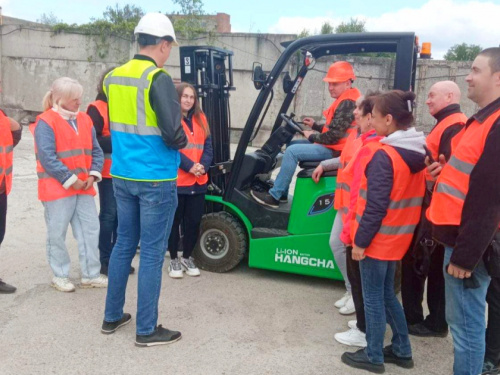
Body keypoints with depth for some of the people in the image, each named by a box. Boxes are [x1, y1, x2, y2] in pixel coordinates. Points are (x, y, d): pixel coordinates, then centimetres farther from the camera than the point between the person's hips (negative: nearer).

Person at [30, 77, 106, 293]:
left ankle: (91, 275, 16)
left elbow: (96, 151, 10)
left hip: (84, 187, 6)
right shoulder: (46, 122, -10)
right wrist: (70, 179, -17)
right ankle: (60, 276, 19)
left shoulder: (84, 120, 11)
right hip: (57, 188, -6)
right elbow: (47, 157, -17)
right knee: (57, 233, 5)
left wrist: (93, 175, -5)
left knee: (90, 229, 6)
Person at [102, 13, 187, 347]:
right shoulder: (158, 79, -15)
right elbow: (174, 135, -20)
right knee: (152, 253, 2)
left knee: (124, 244, 18)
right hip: (156, 179, -7)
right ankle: (147, 329, 13)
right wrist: (182, 141, 0)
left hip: (122, 176, 7)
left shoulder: (112, 77, 7)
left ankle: (112, 317, 29)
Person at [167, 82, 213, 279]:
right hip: (176, 181, -5)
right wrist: (190, 166, -21)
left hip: (198, 181, 5)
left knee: (194, 221, 10)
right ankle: (174, 260, 21)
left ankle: (187, 257, 27)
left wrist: (203, 165, -10)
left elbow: (208, 146, 8)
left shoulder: (200, 119, 13)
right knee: (175, 221, 5)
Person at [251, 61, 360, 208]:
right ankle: (282, 193, 12)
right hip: (332, 145, 11)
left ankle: (274, 196, -14)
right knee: (292, 145, 14)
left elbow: (333, 136, -23)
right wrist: (315, 126, 8)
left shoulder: (347, 103, -18)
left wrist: (312, 137, -7)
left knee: (292, 151, -19)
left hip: (335, 150, -11)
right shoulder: (345, 100, 15)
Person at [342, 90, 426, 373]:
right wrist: (407, 228, 19)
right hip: (399, 238, 8)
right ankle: (402, 350, 28)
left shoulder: (384, 156, -21)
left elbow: (376, 206, -22)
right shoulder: (420, 152, 4)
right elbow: (416, 196, 11)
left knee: (373, 297, 6)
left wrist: (360, 240, -14)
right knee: (386, 293, 20)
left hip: (379, 238, -8)